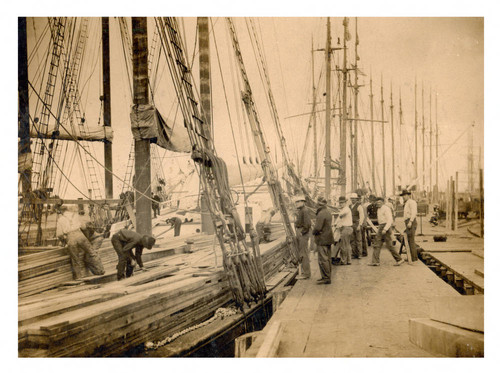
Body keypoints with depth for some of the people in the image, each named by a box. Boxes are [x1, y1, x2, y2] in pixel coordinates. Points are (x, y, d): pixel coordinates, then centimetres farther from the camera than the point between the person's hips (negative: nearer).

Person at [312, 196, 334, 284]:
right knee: (327, 258, 15)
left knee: (322, 259, -6)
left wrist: (313, 232, -3)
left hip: (322, 239, -10)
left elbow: (318, 227, -23)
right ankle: (328, 276, 22)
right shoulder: (328, 213, 13)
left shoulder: (321, 214, -19)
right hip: (328, 238, 10)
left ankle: (326, 278, -4)